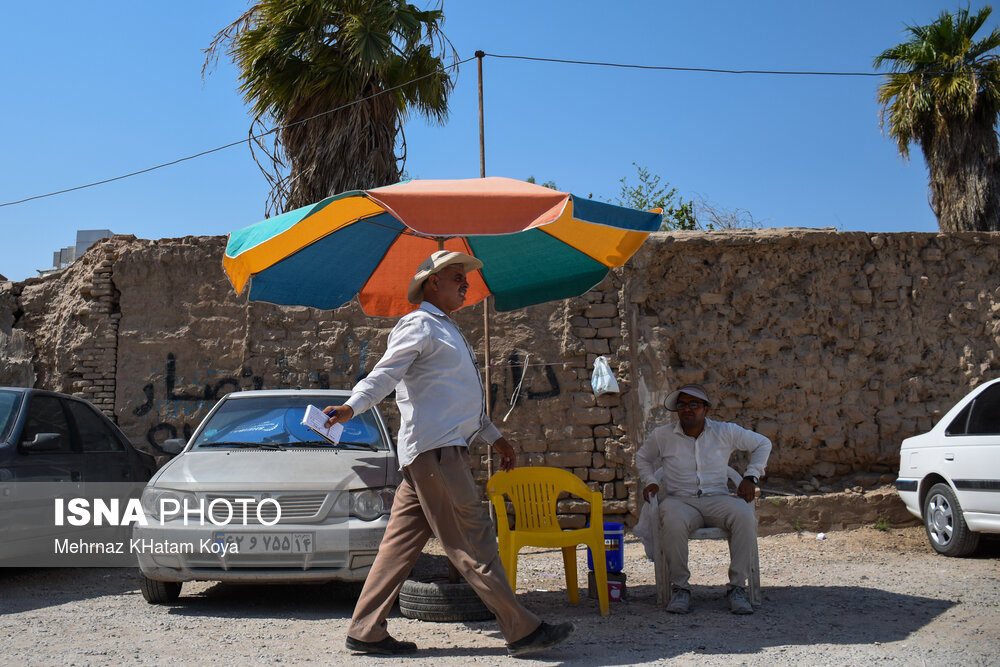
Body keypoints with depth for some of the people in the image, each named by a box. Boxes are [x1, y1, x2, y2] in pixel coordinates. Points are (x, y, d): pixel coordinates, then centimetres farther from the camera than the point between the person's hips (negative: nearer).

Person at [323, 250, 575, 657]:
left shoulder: (447, 330, 26)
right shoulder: (419, 325, -4)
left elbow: (462, 398, 32)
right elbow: (386, 373, -16)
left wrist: (494, 437, 34)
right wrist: (352, 406, -33)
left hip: (446, 448, 10)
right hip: (434, 449, -10)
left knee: (402, 542, 8)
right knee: (473, 542, -6)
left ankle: (365, 631, 11)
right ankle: (522, 631, -1)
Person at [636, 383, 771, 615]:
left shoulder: (726, 432, 7)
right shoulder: (662, 435, 7)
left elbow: (763, 444, 19)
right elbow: (643, 458, 26)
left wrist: (751, 478, 7)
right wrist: (649, 481, 7)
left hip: (717, 498, 1)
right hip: (679, 500, -1)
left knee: (744, 515, -33)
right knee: (673, 522, -39)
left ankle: (737, 587, -21)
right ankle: (680, 587, -22)